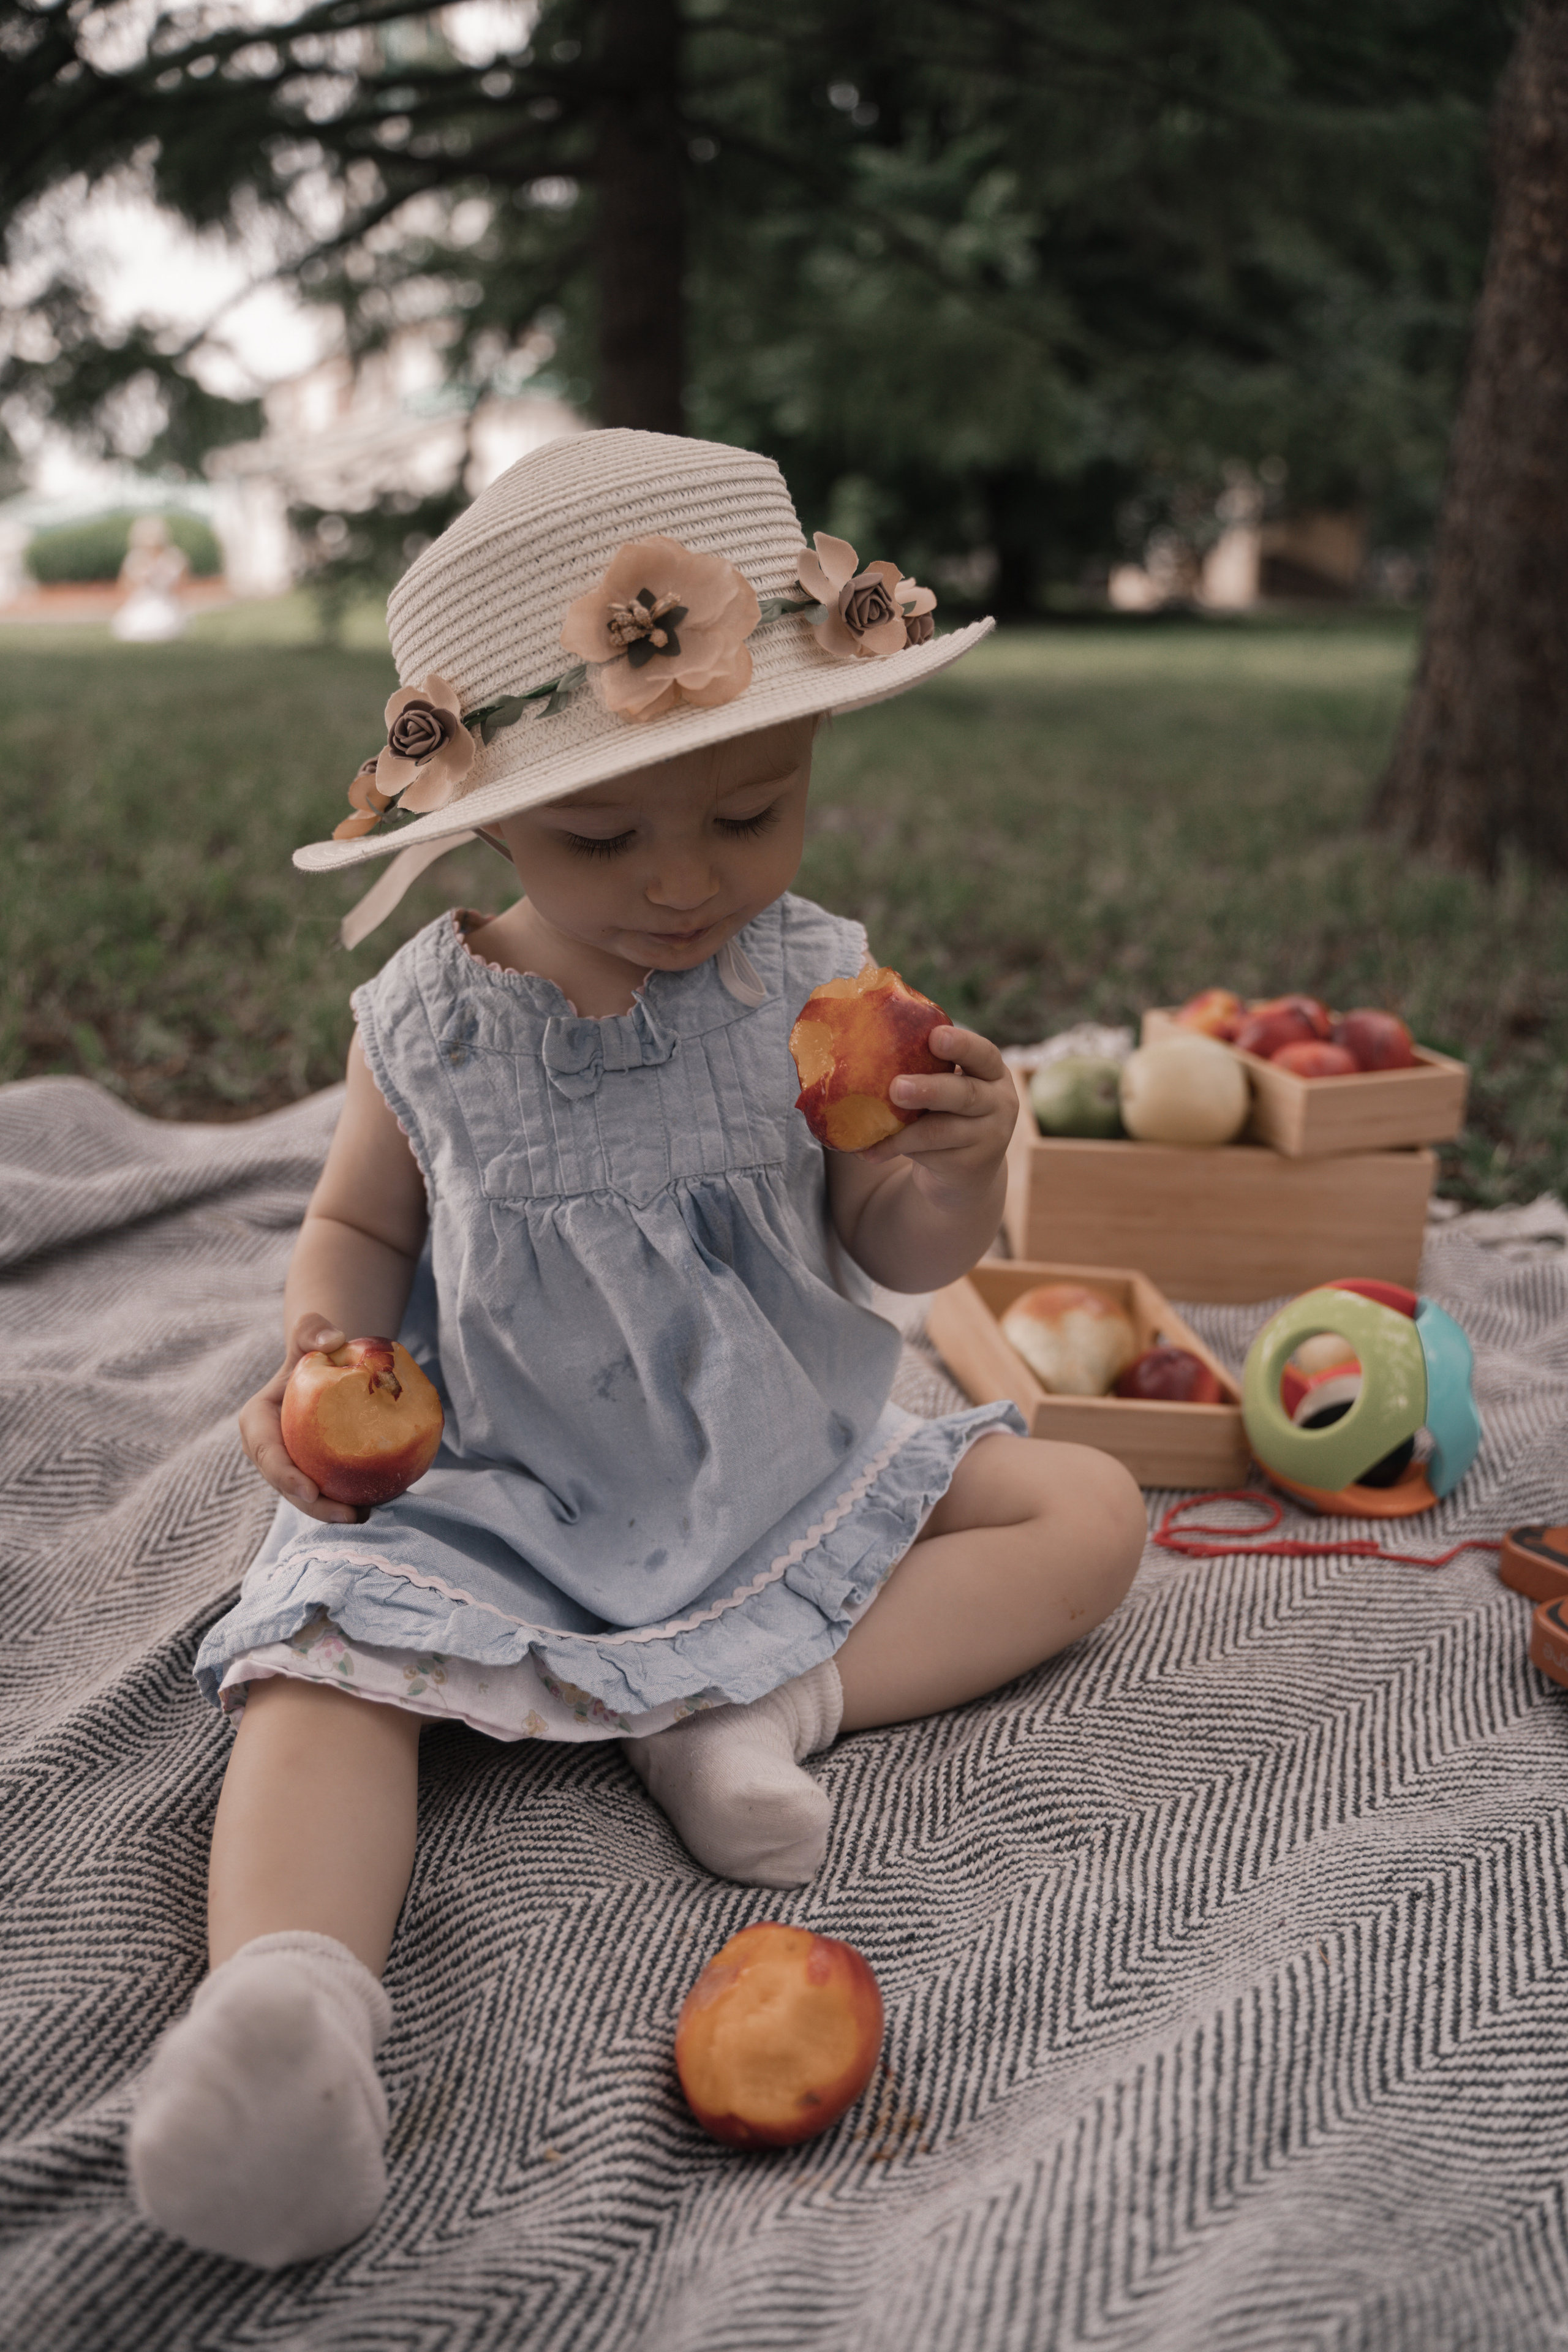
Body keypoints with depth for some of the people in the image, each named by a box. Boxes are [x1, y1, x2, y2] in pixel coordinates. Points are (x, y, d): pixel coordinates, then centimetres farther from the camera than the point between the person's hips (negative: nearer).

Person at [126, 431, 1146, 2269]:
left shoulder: (817, 987, -7)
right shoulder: (433, 1024, -9)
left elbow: (897, 1256, -1)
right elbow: (359, 1230, 8)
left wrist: (956, 1174, -24)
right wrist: (319, 1359, -13)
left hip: (786, 1476, 2)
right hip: (488, 1498, -2)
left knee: (1087, 1510, -8)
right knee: (323, 1659, -26)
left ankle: (760, 1706, -20)